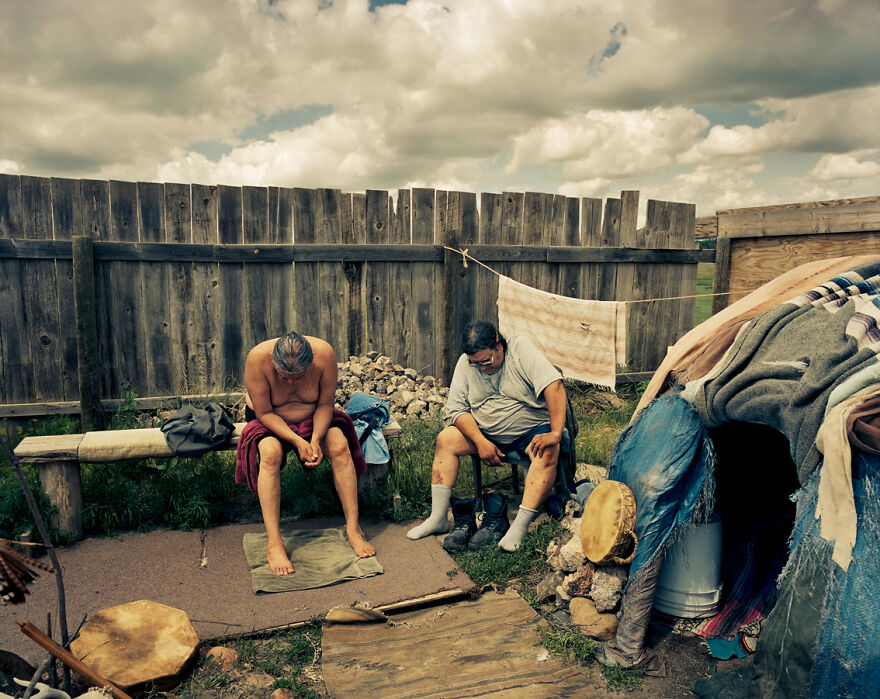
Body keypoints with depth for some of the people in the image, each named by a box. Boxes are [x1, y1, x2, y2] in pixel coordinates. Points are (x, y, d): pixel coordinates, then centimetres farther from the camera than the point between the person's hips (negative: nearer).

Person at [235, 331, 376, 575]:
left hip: (313, 418, 2)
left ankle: (353, 529, -16)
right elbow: (264, 412, -23)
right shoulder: (258, 358, -30)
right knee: (270, 453, -32)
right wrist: (297, 441, -31)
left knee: (340, 446, -25)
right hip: (270, 420, -1)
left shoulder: (324, 354, -26)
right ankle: (274, 545, -29)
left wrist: (316, 439, -28)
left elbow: (325, 404, -14)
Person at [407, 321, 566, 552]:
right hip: (486, 432, 4)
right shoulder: (465, 363, -5)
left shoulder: (521, 349, -17)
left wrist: (555, 434, -34)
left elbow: (553, 386, -27)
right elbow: (457, 409, -4)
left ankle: (520, 526, -33)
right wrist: (481, 442, -18)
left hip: (532, 431, -3)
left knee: (548, 451, -33)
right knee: (445, 439, -14)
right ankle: (438, 518, -9)